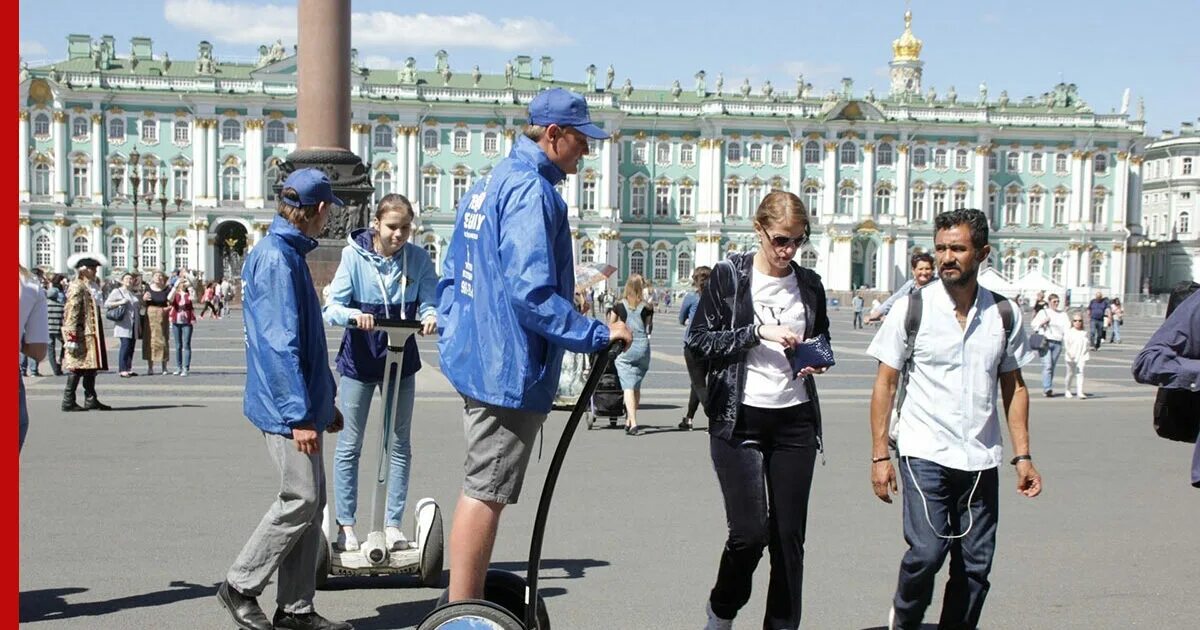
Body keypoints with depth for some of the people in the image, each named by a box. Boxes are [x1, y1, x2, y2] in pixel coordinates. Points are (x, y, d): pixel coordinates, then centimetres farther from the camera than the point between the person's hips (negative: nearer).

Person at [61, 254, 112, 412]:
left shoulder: (91, 288, 18)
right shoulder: (77, 287, -11)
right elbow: (72, 313, -17)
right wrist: (72, 337, -22)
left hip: (92, 333, 9)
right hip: (82, 335, -9)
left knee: (91, 367, 10)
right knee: (77, 369, -6)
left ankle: (91, 400, 14)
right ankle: (68, 402, -2)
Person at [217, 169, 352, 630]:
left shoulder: (289, 254, 17)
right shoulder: (277, 258, -15)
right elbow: (281, 343, -21)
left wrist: (325, 401, 24)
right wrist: (301, 414, -22)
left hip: (301, 402, 10)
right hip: (288, 406, -10)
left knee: (311, 501, 10)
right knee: (301, 499, -6)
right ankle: (240, 587, 10)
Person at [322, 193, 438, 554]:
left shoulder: (418, 259, -6)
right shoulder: (353, 255, -12)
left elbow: (430, 302, -10)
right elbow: (332, 307, -15)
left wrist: (430, 316, -33)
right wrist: (354, 315, -37)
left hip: (402, 360, 2)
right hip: (359, 359, -2)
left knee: (399, 445, 8)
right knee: (350, 445, 5)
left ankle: (393, 523, 18)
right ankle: (345, 524, 15)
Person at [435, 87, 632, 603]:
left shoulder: (488, 183, 15)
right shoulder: (531, 191, -17)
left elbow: (450, 274, 19)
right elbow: (532, 294, -24)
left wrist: (451, 338, 23)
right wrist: (599, 334, -19)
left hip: (473, 360, 10)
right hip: (509, 371, -10)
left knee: (481, 488, 18)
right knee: (486, 494, -3)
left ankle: (465, 604, 28)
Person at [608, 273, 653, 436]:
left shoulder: (619, 305, 0)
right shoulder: (647, 307, 2)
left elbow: (610, 326, 9)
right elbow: (649, 329, 9)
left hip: (623, 348, -2)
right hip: (642, 346, 2)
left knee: (628, 386, -5)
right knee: (637, 386, 13)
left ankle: (633, 423, -17)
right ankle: (629, 421, 18)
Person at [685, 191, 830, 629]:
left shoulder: (809, 284, 10)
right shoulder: (729, 276, -2)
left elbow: (823, 342, 23)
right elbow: (698, 339, -6)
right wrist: (758, 332, -16)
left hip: (794, 420, 4)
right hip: (739, 419, -4)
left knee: (790, 536, 4)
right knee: (750, 532, -10)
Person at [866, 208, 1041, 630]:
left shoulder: (1004, 314, 6)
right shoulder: (912, 309, -3)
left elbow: (1014, 387, 14)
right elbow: (885, 384, 1)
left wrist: (1022, 456, 8)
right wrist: (879, 456, -4)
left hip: (981, 460, 3)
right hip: (925, 455, -3)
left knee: (975, 566, 4)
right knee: (927, 551, -15)